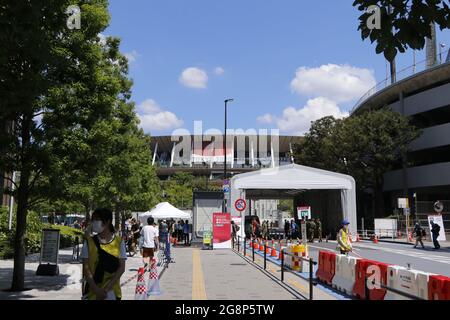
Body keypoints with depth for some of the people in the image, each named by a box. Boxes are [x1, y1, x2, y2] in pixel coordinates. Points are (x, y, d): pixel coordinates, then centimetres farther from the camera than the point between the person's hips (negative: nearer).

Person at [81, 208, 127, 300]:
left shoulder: (119, 242, -2)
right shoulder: (89, 242, -1)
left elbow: (121, 267, -5)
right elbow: (86, 268, -5)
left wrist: (107, 288, -14)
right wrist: (96, 289, -15)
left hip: (112, 291, 0)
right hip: (92, 291, 0)